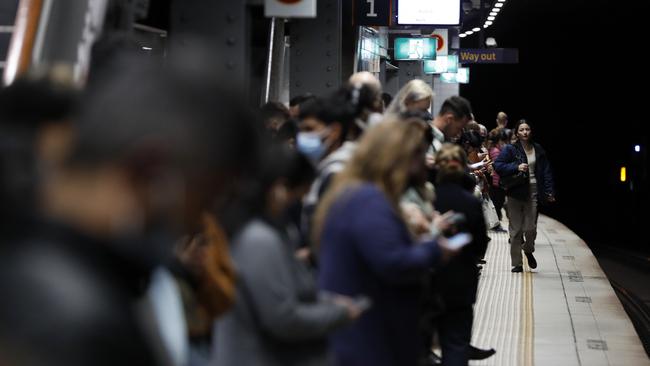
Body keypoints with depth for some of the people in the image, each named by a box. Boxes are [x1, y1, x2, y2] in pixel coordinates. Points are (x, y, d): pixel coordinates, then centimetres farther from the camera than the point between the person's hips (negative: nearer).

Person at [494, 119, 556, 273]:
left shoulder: (538, 149, 8)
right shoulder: (510, 149, -2)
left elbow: (546, 172, 9)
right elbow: (498, 165, -8)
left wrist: (549, 192, 3)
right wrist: (516, 167, -19)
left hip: (533, 193, 2)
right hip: (515, 193, -2)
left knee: (530, 228, -4)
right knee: (516, 230, 1)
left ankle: (528, 250, 29)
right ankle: (517, 264, 10)